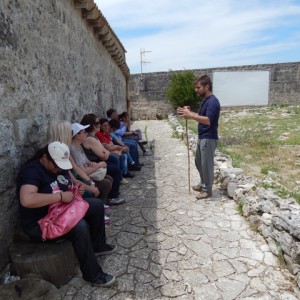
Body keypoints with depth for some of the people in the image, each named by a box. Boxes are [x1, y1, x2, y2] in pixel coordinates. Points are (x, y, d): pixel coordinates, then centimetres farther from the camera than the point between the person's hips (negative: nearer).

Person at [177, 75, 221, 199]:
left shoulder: (212, 101, -19)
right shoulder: (205, 100, 12)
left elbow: (208, 120, -28)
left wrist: (190, 115, -29)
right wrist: (189, 113, 3)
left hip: (209, 138, -10)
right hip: (202, 137, 10)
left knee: (206, 164, 1)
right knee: (198, 162, 19)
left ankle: (208, 190, 15)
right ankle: (203, 184, 35)